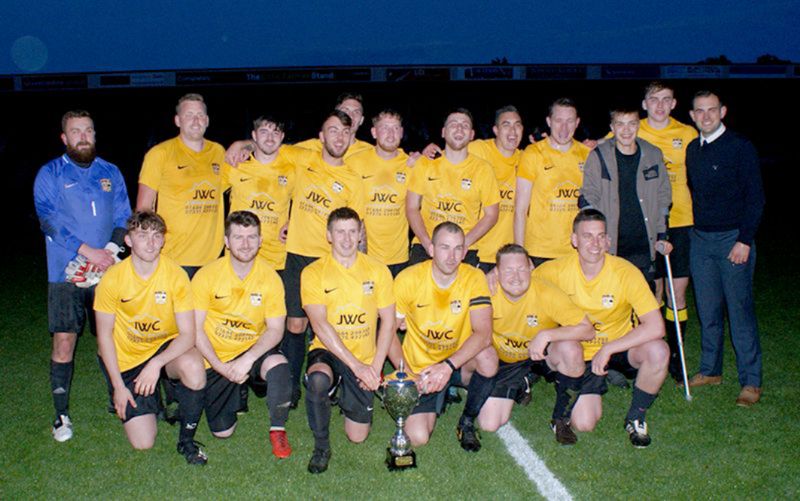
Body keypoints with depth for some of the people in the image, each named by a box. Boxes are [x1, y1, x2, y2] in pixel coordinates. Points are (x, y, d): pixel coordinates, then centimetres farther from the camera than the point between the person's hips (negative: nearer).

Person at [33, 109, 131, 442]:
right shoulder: (50, 174, 3)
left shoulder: (110, 173, 13)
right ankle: (61, 413, 7)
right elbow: (49, 220, -8)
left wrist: (111, 249, -9)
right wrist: (87, 251, -17)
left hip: (107, 271, 3)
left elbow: (124, 217, 9)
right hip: (66, 273, -2)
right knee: (64, 342, -4)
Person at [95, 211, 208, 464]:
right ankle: (149, 400, 27)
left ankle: (186, 440, -11)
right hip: (127, 358, 0)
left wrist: (157, 363, -31)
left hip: (166, 347, 0)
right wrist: (118, 386, -7)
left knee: (193, 366, -37)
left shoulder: (176, 275, -16)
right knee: (143, 443, -8)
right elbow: (104, 335, -5)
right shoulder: (112, 279, -14)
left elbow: (187, 334, -17)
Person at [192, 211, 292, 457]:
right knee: (222, 431, -3)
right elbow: (195, 330, -8)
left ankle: (277, 430, -10)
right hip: (217, 357, 0)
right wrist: (222, 368, -17)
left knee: (278, 365, -35)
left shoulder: (269, 277, -9)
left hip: (254, 348, 0)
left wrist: (248, 359, -25)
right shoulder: (207, 275, -11)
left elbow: (276, 330, -9)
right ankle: (235, 389, 31)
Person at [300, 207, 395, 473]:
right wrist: (356, 365, -20)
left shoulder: (378, 270, 0)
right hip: (327, 352, -2)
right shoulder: (313, 273, -7)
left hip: (365, 359, 2)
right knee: (318, 380, -38)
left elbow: (388, 321, 1)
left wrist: (375, 367, -9)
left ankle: (346, 396, 35)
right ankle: (321, 446, -14)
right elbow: (320, 326, -15)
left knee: (357, 437, 2)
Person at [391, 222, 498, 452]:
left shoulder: (474, 278, -12)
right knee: (417, 437, -18)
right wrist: (409, 375, -17)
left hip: (460, 363, 1)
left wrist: (448, 366, -35)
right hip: (420, 368, 0)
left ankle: (467, 421, -4)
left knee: (487, 358, -34)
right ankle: (438, 399, 20)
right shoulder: (408, 279, -13)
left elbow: (483, 333, -23)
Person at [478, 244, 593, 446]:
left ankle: (561, 418, -10)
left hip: (542, 354, -1)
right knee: (489, 424, -13)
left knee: (570, 348, -35)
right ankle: (521, 386, 20)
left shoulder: (547, 294, -26)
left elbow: (588, 330, -28)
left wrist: (546, 334, -37)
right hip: (505, 362, 1)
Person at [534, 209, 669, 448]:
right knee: (583, 423, -15)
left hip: (621, 346, 0)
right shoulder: (557, 270, -14)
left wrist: (608, 349, -28)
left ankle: (635, 418, -5)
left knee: (658, 351, -33)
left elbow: (656, 327, -27)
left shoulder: (625, 272, -20)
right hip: (582, 354, 1)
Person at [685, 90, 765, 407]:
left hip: (733, 239, -5)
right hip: (700, 239, 5)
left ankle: (750, 382, 4)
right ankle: (710, 371, 23)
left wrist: (745, 241, -15)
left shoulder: (741, 147, -6)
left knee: (740, 310, -4)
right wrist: (694, 230, 10)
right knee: (707, 310, 10)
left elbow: (755, 198, -9)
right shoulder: (693, 150, 11)